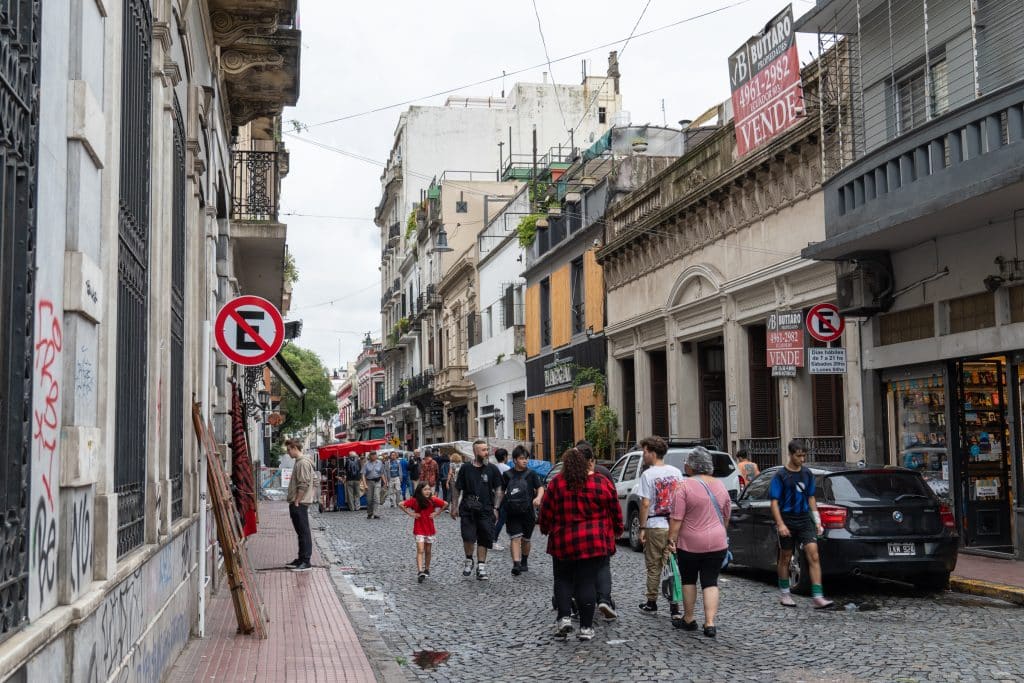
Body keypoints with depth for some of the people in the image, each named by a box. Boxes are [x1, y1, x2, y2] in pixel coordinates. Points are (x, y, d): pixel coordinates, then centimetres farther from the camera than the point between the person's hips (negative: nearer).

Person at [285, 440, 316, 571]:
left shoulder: (303, 462, -15)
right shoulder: (299, 461, 17)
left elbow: (304, 484, -21)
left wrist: (296, 501, -17)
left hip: (300, 504, -10)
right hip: (297, 503, 10)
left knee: (304, 532, -7)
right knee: (301, 532, 14)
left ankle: (306, 562, -5)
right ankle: (301, 559, 20)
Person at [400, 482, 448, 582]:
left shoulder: (433, 500, -5)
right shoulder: (415, 500, -10)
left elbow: (445, 504, 5)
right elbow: (402, 504, -10)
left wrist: (437, 513, -1)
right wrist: (411, 514, -11)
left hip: (430, 529, 3)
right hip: (419, 530, -3)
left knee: (428, 551, 13)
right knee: (420, 550, -12)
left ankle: (426, 569, 28)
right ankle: (420, 572, -19)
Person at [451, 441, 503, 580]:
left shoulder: (492, 469, 3)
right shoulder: (466, 469, 3)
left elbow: (498, 490, 6)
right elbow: (458, 489, 11)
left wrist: (495, 508, -1)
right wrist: (455, 506, 8)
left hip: (486, 511, 1)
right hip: (467, 510, -1)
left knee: (483, 540, 3)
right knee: (468, 537, -11)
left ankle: (481, 567, 14)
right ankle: (469, 560, 14)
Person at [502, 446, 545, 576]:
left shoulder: (531, 474, 2)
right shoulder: (507, 474, 4)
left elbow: (540, 487, -8)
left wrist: (538, 497, -28)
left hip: (528, 512, 1)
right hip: (511, 513, -1)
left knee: (525, 539, 13)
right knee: (515, 538, -14)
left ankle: (524, 562, 34)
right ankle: (516, 565, -22)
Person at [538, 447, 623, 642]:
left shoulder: (556, 484, -6)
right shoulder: (602, 483, -3)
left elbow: (546, 513, 1)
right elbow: (615, 511, 6)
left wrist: (545, 529, 20)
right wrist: (617, 531, 23)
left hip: (563, 543, 0)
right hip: (594, 542, 0)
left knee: (563, 580, 15)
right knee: (587, 582, 5)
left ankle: (564, 617, 0)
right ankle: (586, 627, 6)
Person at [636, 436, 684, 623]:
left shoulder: (648, 475, -10)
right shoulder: (676, 472, 5)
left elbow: (645, 504, -13)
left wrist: (642, 528, -7)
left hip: (655, 526, -4)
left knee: (653, 567, 9)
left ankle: (651, 604, 18)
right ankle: (674, 607, 2)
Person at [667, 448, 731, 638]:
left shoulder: (684, 486, -12)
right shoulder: (720, 486, 6)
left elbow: (676, 518, -16)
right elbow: (726, 516, 16)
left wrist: (671, 539, -11)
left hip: (690, 544, -4)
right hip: (717, 543, 4)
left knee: (688, 580, 12)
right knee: (710, 582, 5)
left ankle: (688, 620, 20)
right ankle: (710, 623, -3)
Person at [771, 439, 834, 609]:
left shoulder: (807, 474, 7)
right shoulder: (780, 475, -7)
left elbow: (811, 498, 16)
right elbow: (774, 502, -9)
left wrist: (817, 521, 11)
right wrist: (780, 524, -19)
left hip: (805, 520, 3)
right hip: (787, 522, -3)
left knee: (814, 556, -10)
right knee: (785, 558, 9)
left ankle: (817, 597, -12)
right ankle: (784, 595, 25)